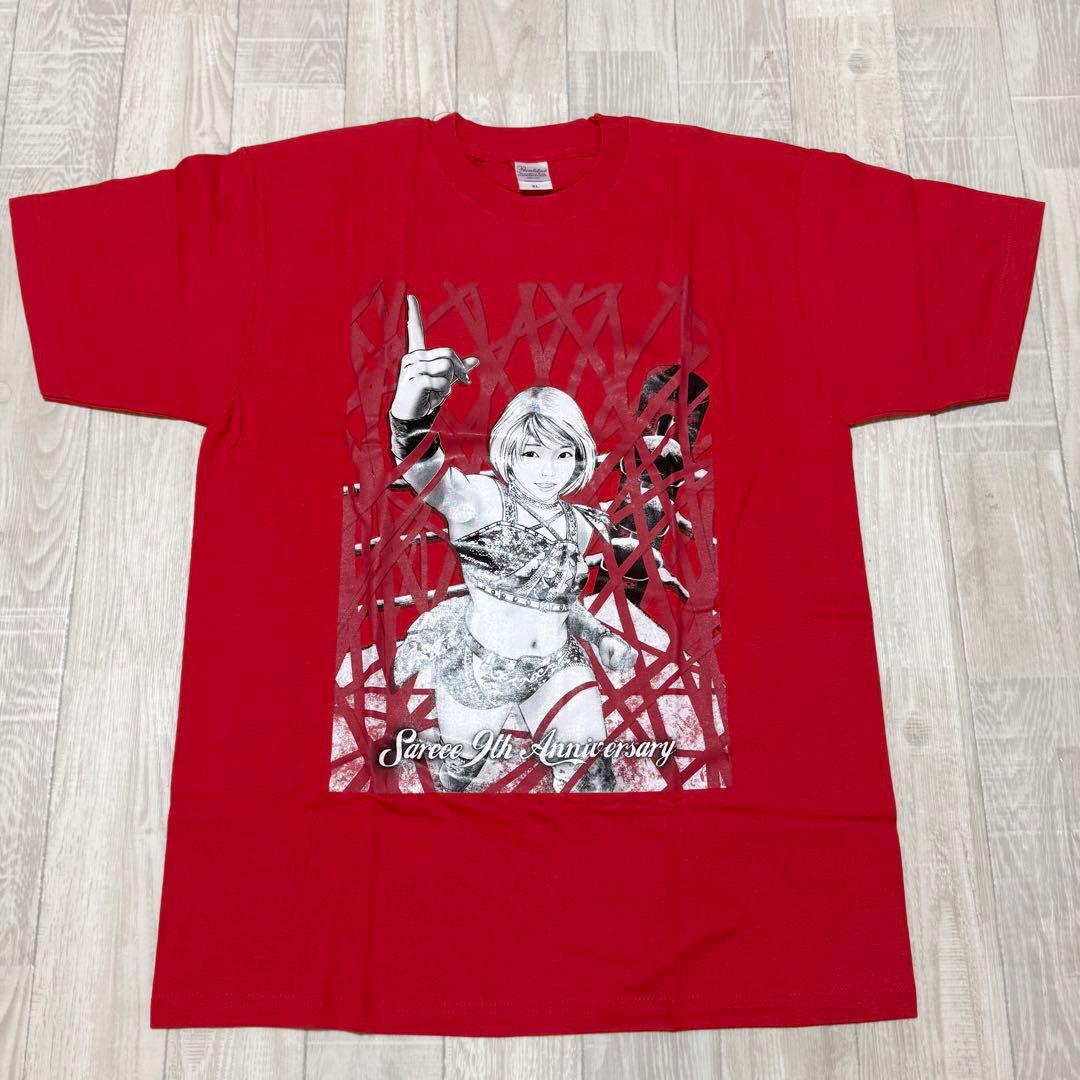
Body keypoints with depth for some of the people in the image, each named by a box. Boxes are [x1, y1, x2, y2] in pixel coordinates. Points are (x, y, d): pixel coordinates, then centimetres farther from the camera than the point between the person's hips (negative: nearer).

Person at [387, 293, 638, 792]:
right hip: (478, 665, -4)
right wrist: (413, 409, -61)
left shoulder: (577, 524, 0)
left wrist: (602, 639, 5)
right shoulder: (486, 501, -19)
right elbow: (427, 472, -41)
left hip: (554, 663, 4)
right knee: (462, 770, 16)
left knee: (591, 777, -1)